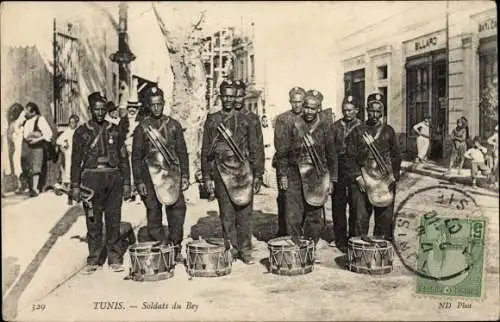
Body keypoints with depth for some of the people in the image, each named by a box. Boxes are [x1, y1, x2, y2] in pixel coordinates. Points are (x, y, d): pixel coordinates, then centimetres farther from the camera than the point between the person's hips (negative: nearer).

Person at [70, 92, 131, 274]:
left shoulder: (114, 130, 11)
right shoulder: (82, 132, 7)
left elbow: (123, 158, 12)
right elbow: (76, 161, 7)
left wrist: (126, 183, 7)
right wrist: (75, 186, 0)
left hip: (114, 178, 1)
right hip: (91, 178, -1)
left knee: (114, 220, 3)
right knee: (93, 222, 1)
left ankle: (115, 259, 12)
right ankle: (94, 260, 11)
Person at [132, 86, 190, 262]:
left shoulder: (174, 125, 9)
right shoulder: (142, 128, 4)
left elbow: (182, 152, 10)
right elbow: (136, 157, 4)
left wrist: (185, 176, 4)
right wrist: (139, 181, -2)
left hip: (172, 174, 1)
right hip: (151, 176, -1)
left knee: (178, 209, -4)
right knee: (153, 213, 2)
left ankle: (176, 247, 8)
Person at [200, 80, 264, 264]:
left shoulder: (245, 121, 9)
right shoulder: (211, 121, 8)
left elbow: (255, 149, 9)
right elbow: (205, 151, 7)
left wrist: (258, 175, 3)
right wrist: (207, 178, 2)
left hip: (243, 172, 0)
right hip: (222, 173, 0)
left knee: (245, 212, 1)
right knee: (227, 214, 1)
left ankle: (245, 251, 10)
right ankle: (231, 250, 12)